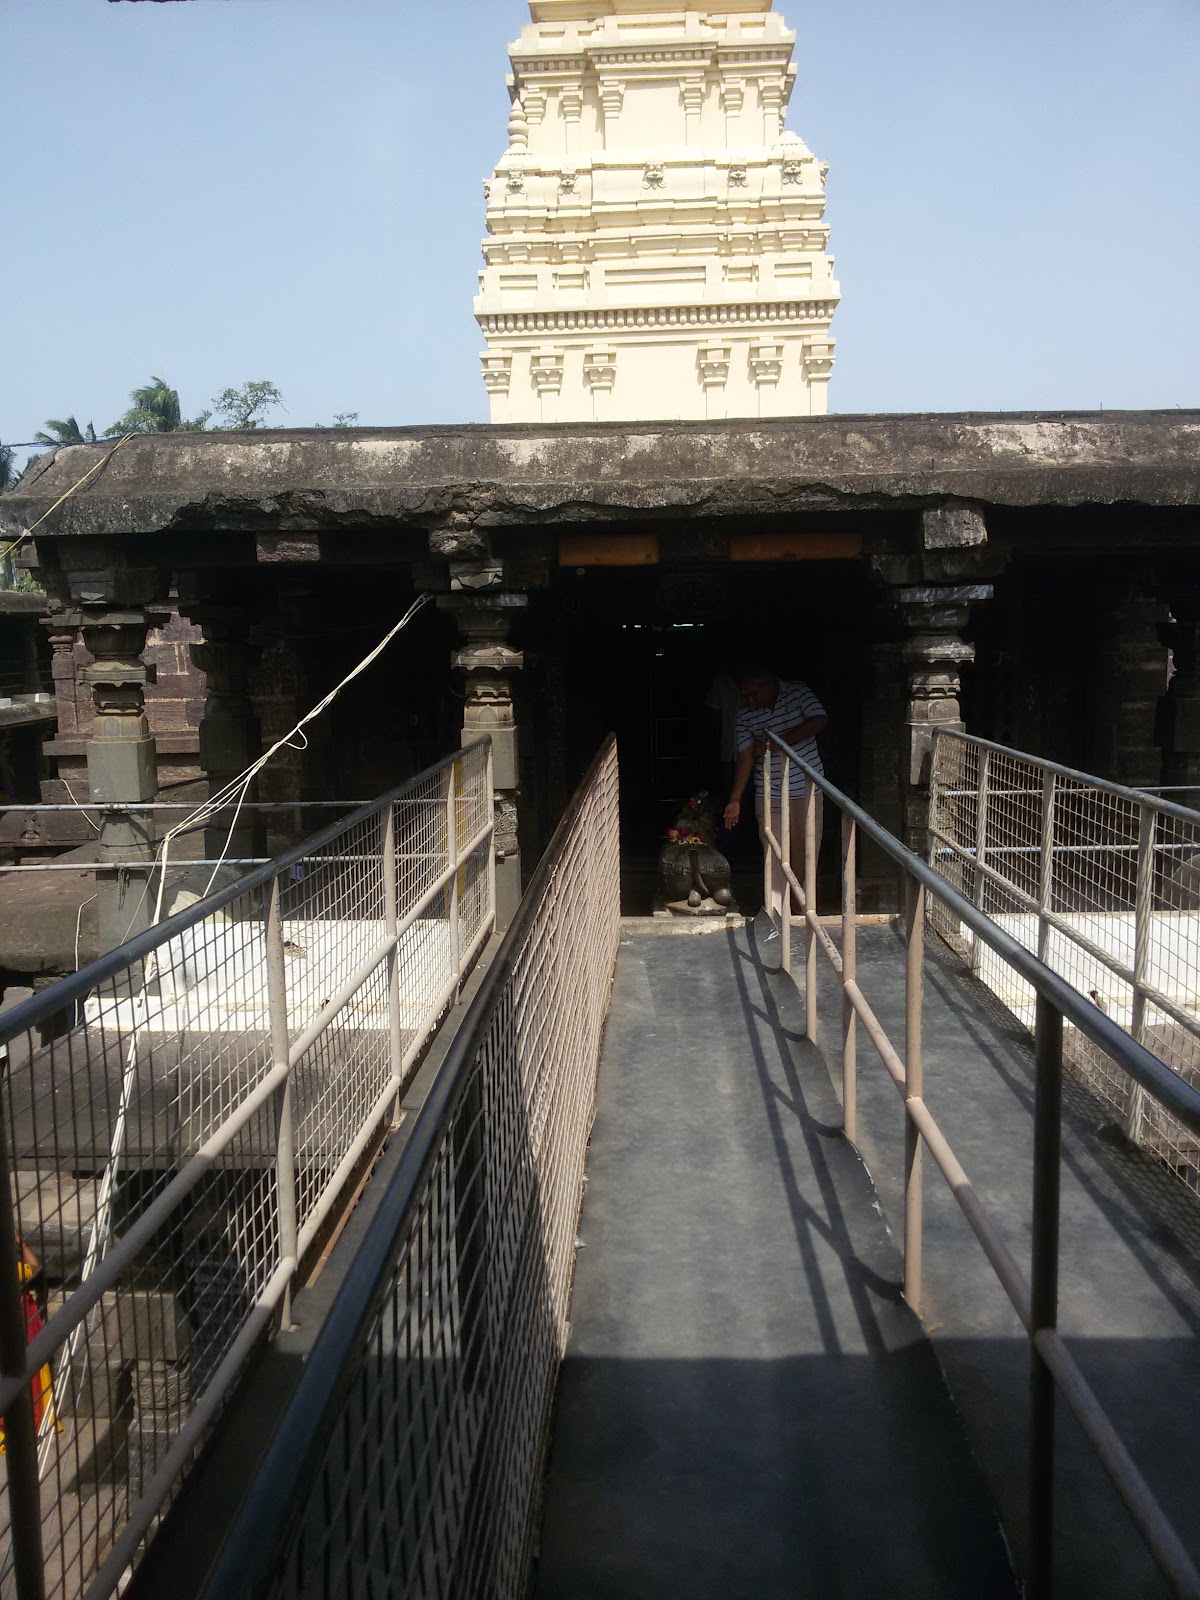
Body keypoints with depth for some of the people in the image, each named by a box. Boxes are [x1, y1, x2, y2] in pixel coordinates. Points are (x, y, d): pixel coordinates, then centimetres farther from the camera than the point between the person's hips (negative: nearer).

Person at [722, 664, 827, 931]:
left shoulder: (797, 691, -9)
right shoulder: (746, 714, -4)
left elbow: (819, 721, -20)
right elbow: (746, 756, -1)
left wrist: (781, 740, -28)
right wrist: (735, 800, -4)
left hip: (807, 789, 0)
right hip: (770, 795, 0)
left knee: (806, 851, 8)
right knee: (775, 854, -5)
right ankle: (776, 915, -5)